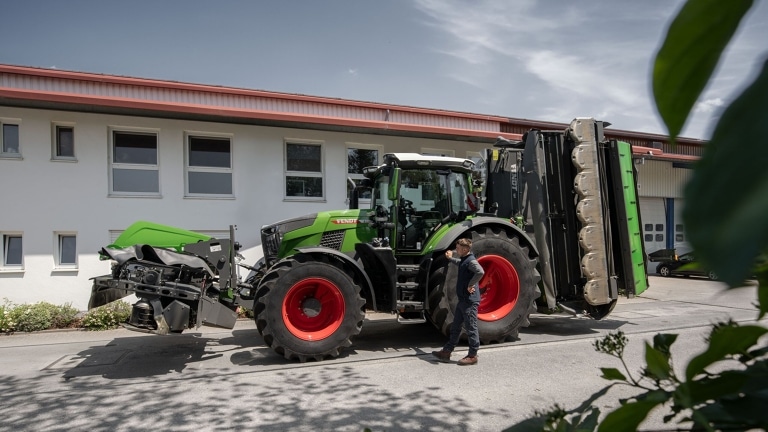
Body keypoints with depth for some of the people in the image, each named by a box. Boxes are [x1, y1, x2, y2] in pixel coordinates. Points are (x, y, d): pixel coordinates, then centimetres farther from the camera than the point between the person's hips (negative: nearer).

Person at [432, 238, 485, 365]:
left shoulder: (471, 261, -17)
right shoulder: (464, 260, 13)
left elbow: (480, 272, -36)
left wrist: (471, 285, -28)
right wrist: (450, 258, 37)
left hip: (470, 301, -10)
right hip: (463, 300, 10)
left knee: (471, 328, 0)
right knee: (455, 327, 15)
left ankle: (472, 356, 11)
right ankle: (446, 352, 22)